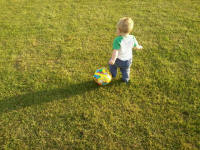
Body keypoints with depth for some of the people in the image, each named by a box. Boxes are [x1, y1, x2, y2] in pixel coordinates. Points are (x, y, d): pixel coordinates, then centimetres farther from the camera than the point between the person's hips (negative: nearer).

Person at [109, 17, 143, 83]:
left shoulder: (117, 40, -30)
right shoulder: (132, 38, -12)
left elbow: (115, 51, -30)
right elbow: (136, 47, 3)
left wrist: (112, 59, -19)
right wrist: (139, 47, 25)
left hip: (119, 60, -4)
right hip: (128, 60, 4)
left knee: (112, 64, 28)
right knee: (125, 70, 32)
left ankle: (113, 74, 41)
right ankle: (126, 79, 45)